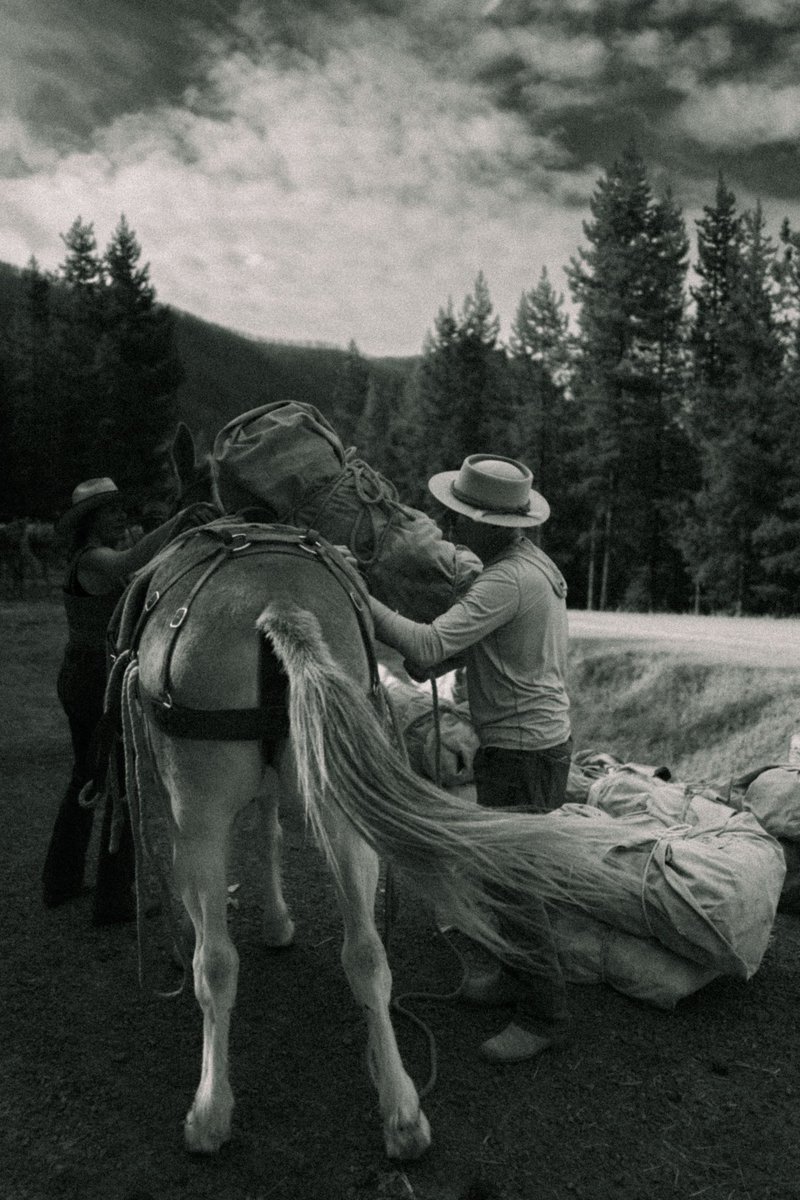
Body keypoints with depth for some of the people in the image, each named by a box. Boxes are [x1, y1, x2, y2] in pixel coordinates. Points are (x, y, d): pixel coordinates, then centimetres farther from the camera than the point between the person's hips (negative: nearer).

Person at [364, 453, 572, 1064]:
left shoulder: (507, 581, -25)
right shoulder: (532, 559, 7)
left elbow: (427, 645, -31)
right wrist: (433, 662, 1)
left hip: (521, 749, -10)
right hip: (538, 736, 10)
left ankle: (544, 1014, 15)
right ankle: (518, 974, 37)